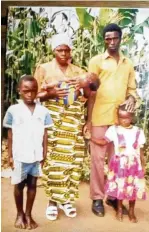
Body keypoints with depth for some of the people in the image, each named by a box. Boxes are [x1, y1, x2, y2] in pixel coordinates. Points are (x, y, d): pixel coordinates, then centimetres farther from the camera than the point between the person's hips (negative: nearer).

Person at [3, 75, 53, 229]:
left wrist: (44, 154, 3)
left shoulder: (43, 111, -1)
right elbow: (10, 135, -1)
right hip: (19, 156, -1)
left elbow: (44, 134, 4)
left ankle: (28, 215, 28)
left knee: (32, 184, 12)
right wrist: (10, 155, -1)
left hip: (36, 156, 2)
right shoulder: (13, 110, -6)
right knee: (19, 185, 13)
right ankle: (20, 214, 32)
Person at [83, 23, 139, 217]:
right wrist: (88, 119, -7)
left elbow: (132, 88, 17)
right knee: (98, 158, 2)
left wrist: (131, 98, -8)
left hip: (120, 118, 4)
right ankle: (97, 198, 14)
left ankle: (113, 195, 24)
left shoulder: (128, 63, 14)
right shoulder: (96, 61, 2)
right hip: (100, 118, -3)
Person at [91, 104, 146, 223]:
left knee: (134, 188, 8)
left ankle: (131, 211, 29)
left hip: (134, 165, 1)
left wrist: (143, 166, 7)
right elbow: (104, 141, -7)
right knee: (119, 187, 7)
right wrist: (91, 137, -18)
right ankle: (120, 209, 30)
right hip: (119, 164, -1)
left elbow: (141, 151, 4)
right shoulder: (114, 129, -6)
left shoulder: (138, 131, -1)